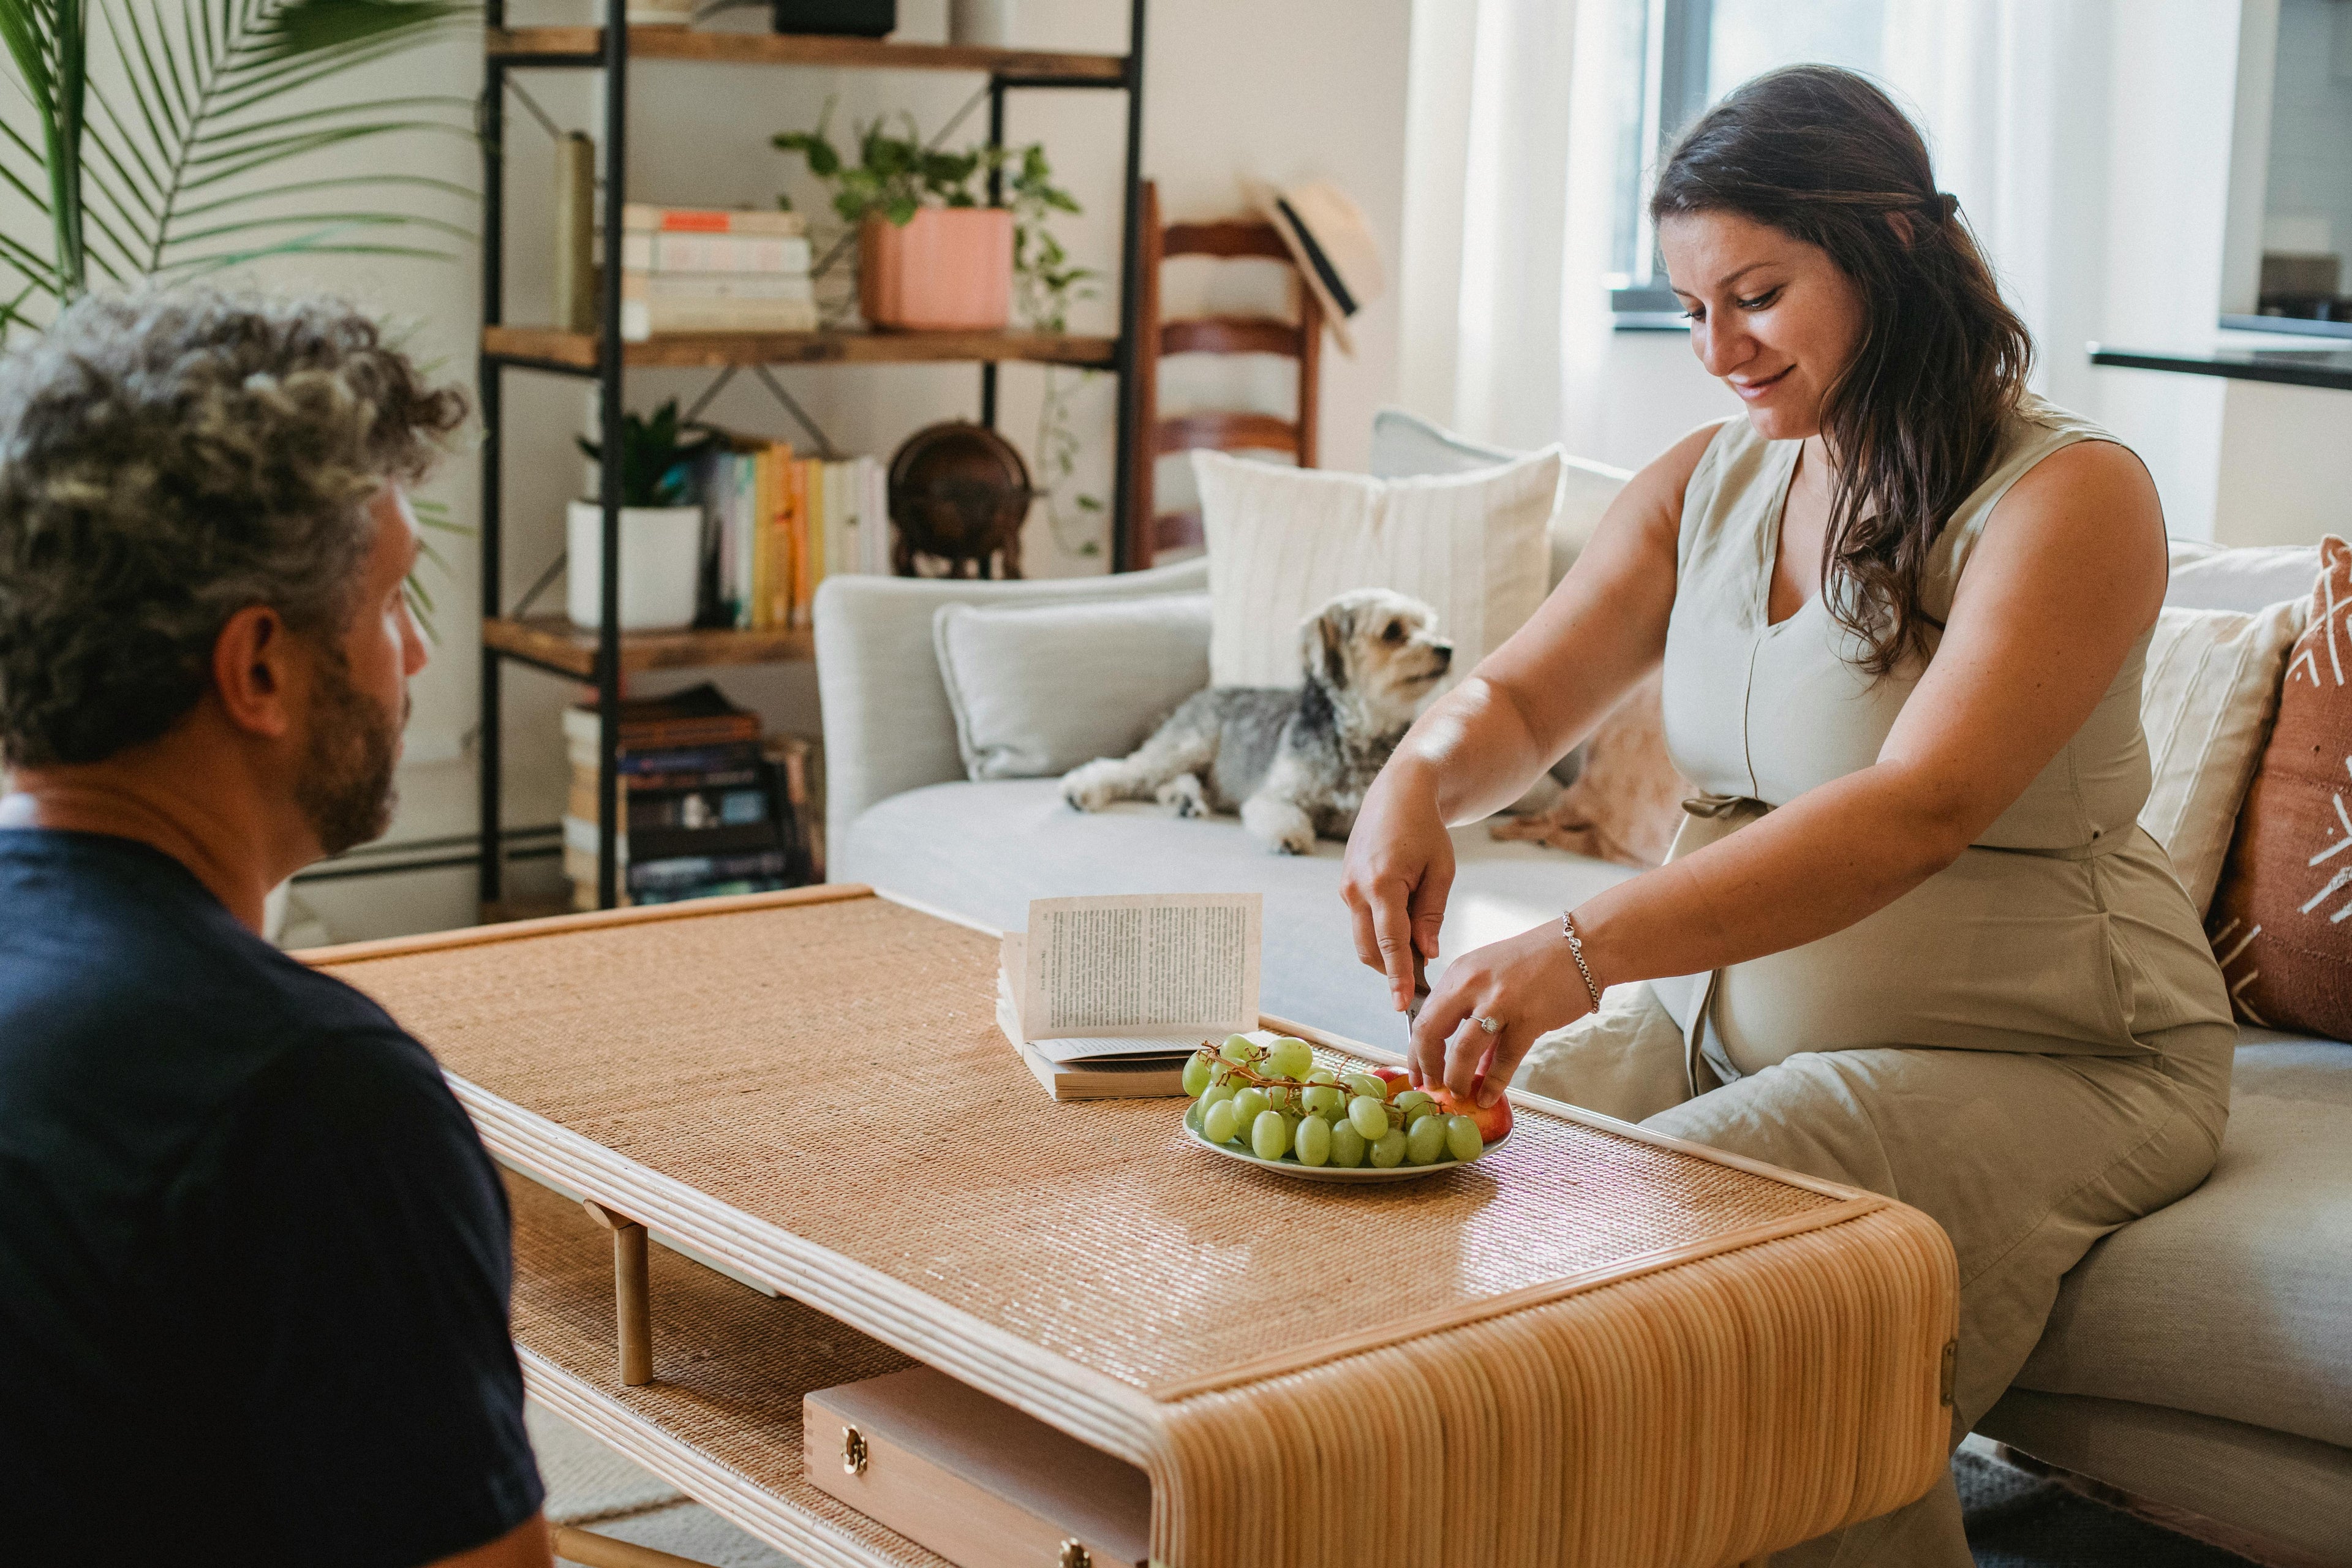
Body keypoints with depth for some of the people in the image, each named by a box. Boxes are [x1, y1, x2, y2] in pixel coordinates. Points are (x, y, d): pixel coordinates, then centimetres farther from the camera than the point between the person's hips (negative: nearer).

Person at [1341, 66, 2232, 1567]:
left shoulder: (2072, 495, -15)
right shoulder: (1710, 481, 8)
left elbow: (1919, 813, -29)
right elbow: (1522, 694, 8)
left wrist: (1588, 949, -40)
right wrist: (1420, 781, -19)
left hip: (2036, 1057, -6)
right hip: (1729, 1008, 7)